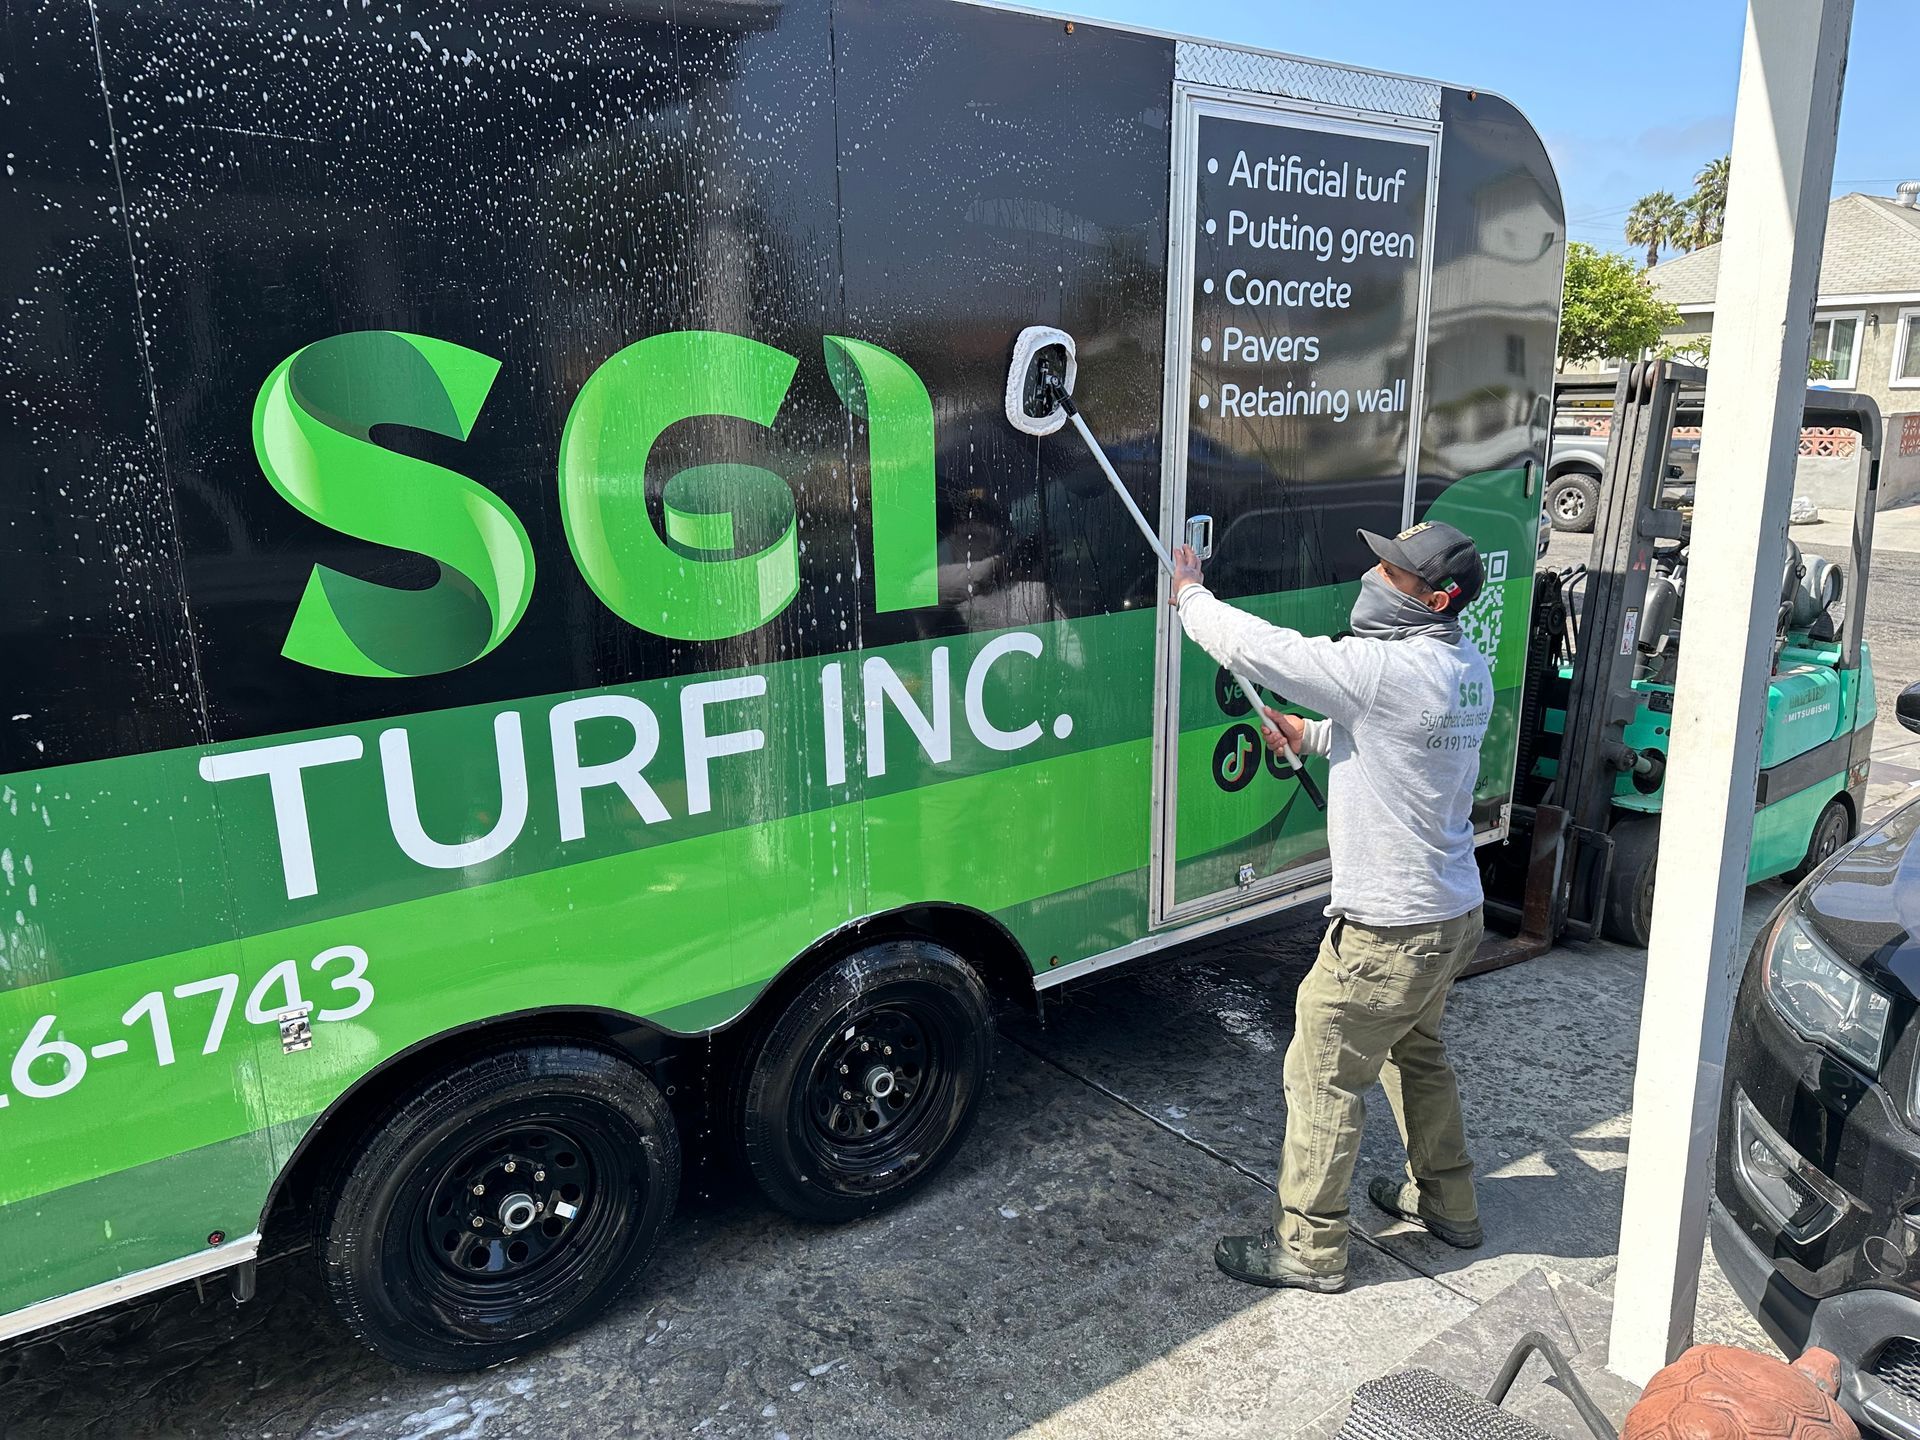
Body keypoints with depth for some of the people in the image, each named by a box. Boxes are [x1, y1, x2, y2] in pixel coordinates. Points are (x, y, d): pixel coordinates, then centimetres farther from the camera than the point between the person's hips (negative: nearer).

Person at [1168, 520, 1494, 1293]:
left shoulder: (1385, 669, -26)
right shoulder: (1467, 669, 3)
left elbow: (1255, 647, -22)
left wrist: (1190, 594, -6)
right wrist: (1311, 736, 18)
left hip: (1389, 931, -10)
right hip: (1455, 914, 10)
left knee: (1323, 1078, 5)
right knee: (1415, 1052, 28)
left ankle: (1308, 1248, 20)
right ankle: (1447, 1202, 46)